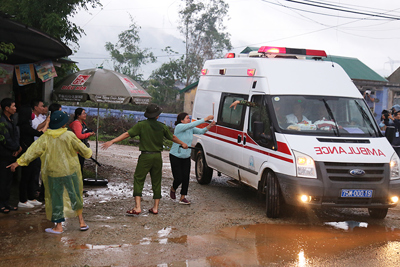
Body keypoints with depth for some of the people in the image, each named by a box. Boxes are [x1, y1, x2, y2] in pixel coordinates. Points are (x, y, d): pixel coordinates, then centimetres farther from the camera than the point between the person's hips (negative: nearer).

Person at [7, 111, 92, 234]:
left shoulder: (45, 138, -7)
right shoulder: (69, 136, -11)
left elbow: (33, 151, -9)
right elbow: (82, 149, -3)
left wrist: (19, 162, -5)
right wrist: (88, 152, 19)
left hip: (53, 173, 1)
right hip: (70, 171, 0)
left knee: (56, 198, 9)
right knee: (75, 196, 15)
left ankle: (58, 226, 12)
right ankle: (81, 221, 22)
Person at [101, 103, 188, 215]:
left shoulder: (141, 125, -6)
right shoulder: (162, 126, 3)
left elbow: (127, 134, -9)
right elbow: (172, 137, 17)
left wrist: (112, 142, -7)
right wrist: (182, 144, 36)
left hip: (145, 157, -3)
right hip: (157, 156, 3)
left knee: (138, 180, 1)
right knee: (156, 181, 12)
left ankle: (137, 207, -8)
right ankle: (155, 207, 15)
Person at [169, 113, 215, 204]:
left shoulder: (190, 129, 3)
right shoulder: (179, 127, -19)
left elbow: (201, 131, -1)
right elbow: (192, 125, -30)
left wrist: (209, 126, -20)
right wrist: (205, 119, -30)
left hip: (186, 157, 6)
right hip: (175, 157, -6)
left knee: (186, 178, -1)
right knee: (178, 178, -6)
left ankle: (183, 198, 10)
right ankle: (173, 189, 27)